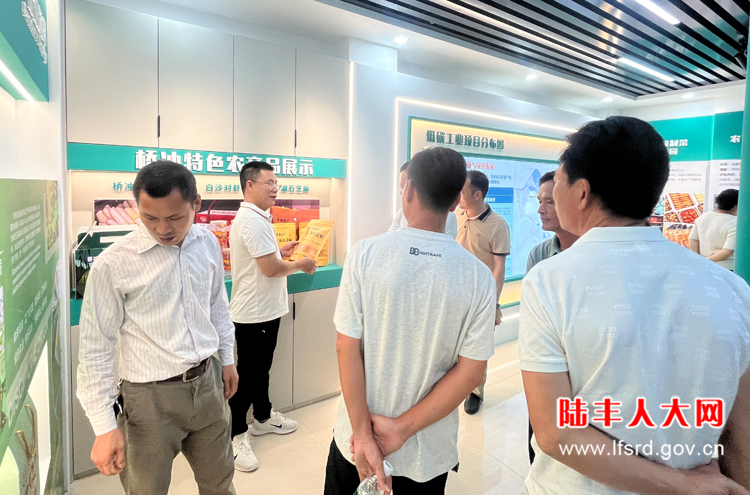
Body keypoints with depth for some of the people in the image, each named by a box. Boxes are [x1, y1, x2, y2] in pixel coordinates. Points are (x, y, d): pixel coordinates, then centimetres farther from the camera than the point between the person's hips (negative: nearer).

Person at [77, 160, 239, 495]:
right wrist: (104, 427, -10)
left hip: (207, 383, 4)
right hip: (151, 396, -4)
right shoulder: (113, 264, -16)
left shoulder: (209, 245, -2)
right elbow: (95, 349, -11)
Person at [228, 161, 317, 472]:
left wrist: (280, 251, 10)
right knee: (246, 375, 4)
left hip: (264, 310, 10)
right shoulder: (253, 221, -22)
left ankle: (263, 417, 39)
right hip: (254, 314, -10)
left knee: (261, 369, 22)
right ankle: (236, 436, 19)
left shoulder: (252, 217, 12)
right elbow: (271, 269, -25)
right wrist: (301, 265, -9)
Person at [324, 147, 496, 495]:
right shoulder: (479, 277, -12)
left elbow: (347, 348, -16)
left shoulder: (365, 254, -16)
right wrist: (403, 428, -9)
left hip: (356, 440, 0)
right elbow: (471, 371, -12)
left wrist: (364, 434, -10)